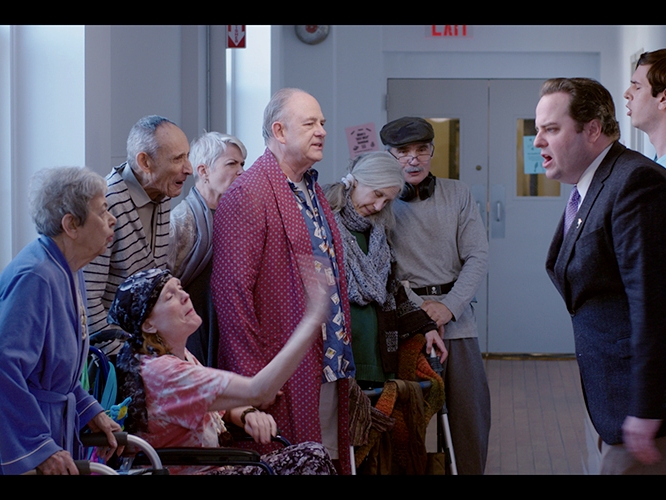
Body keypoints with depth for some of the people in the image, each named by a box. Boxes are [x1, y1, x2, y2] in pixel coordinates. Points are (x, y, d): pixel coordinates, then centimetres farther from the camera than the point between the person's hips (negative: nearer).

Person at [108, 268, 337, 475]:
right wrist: (312, 320, -31)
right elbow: (257, 391, -31)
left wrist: (248, 414, -9)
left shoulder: (180, 355, 6)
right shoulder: (161, 371, -25)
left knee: (311, 457, -7)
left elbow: (224, 405, 17)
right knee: (312, 460, -15)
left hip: (210, 465, 9)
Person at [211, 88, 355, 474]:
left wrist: (342, 351, 17)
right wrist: (253, 376, -19)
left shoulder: (312, 191, 17)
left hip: (329, 368, 9)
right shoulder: (247, 196, -12)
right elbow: (232, 289, -17)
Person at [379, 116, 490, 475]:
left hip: (456, 320, 2)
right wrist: (418, 309, -14)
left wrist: (449, 306, -9)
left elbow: (478, 257, 4)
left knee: (471, 414, 2)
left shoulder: (457, 195, 8)